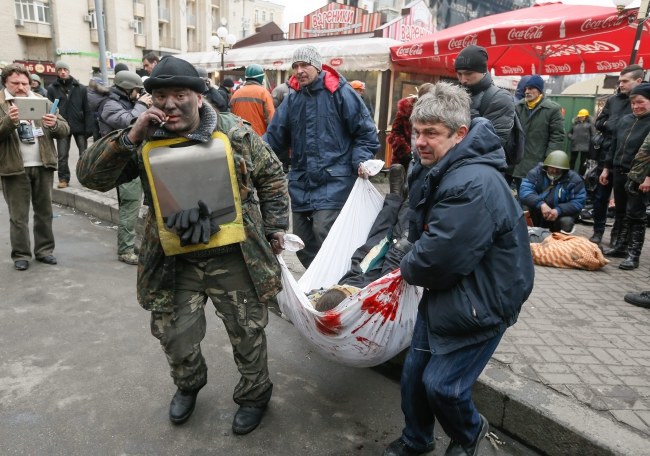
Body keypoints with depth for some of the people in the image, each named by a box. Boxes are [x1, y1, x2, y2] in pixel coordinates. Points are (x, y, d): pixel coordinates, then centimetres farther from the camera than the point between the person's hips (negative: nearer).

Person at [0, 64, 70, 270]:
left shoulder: (42, 102, 9)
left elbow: (65, 129, 5)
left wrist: (55, 125, -18)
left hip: (43, 166, 3)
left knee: (44, 211, 11)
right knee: (18, 216, 3)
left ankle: (44, 250, 22)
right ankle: (20, 255, 13)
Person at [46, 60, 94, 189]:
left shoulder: (81, 88, 3)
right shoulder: (52, 89, 3)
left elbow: (87, 110, 0)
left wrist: (88, 128, -6)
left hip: (79, 126, 0)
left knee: (84, 154, 6)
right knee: (62, 156, 4)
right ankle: (63, 178, 14)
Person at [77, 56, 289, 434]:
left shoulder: (236, 132, -7)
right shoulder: (145, 141, -4)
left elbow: (272, 177, 4)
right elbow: (90, 176, -9)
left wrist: (275, 226, 3)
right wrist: (130, 137, -22)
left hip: (235, 258, -1)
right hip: (175, 262, 2)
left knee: (248, 334, 12)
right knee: (176, 338, 11)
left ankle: (255, 394, 41)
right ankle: (188, 384, 47)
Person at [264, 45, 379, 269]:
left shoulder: (339, 92, -4)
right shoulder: (292, 98, 12)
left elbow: (365, 131, 0)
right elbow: (274, 137, 12)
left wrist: (360, 161, -14)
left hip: (333, 180, -6)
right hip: (301, 181, 6)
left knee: (323, 231, -18)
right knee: (302, 240, 11)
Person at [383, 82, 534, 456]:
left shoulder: (474, 185, -31)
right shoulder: (435, 171, 3)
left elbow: (438, 259, -30)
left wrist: (408, 269, -10)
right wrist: (413, 265, -4)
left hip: (481, 304, -9)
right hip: (444, 294, 9)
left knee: (441, 384, 0)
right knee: (414, 374, 16)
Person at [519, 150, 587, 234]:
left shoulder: (574, 179, -9)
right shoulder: (536, 172, -10)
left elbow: (578, 202, -16)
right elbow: (524, 192, -24)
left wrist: (559, 210, -32)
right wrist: (541, 204, -40)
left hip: (562, 215, 0)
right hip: (538, 216, 1)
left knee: (566, 222, -31)